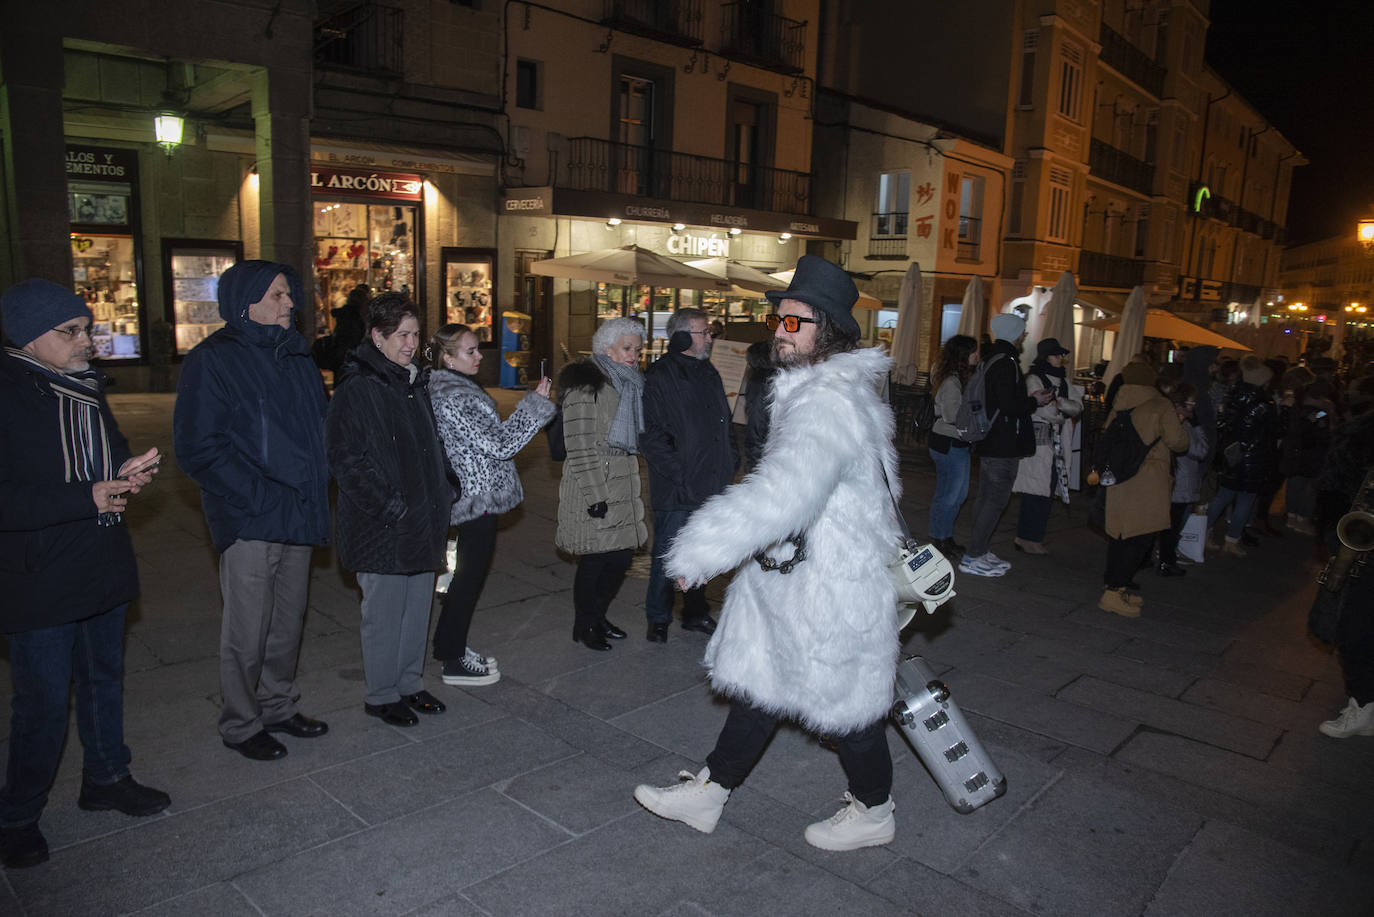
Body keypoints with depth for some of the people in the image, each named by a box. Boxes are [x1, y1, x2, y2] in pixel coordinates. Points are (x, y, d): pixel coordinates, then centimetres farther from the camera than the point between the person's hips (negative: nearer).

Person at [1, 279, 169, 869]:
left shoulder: (86, 389, 8)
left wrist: (128, 471, 0)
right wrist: (87, 497, -25)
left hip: (103, 569, 8)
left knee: (104, 678, 20)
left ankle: (106, 777, 39)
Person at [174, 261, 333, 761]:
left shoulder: (296, 358, 12)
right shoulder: (213, 360, -10)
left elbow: (320, 427, 20)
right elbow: (198, 449, -14)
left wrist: (316, 487, 6)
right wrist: (260, 497, -19)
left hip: (299, 518, 7)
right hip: (251, 522, -6)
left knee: (288, 623, 17)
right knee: (247, 630, 4)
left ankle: (279, 706, 33)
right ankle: (241, 724, 22)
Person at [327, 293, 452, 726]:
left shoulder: (414, 383, 12)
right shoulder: (357, 389, -14)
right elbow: (346, 459, -18)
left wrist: (443, 494, 11)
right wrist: (389, 508, -18)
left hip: (422, 524, 8)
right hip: (383, 530, -8)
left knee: (417, 609, 16)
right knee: (384, 614, 4)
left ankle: (409, 684, 31)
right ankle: (382, 695, 20)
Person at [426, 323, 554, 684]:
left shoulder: (453, 388, 11)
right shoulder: (452, 397, -21)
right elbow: (499, 444, -23)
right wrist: (535, 403, -19)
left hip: (474, 495, 10)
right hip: (479, 498, -10)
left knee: (468, 573, 18)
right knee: (471, 576, 1)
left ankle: (451, 646, 30)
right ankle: (454, 661, 12)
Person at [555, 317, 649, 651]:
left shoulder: (629, 383, 16)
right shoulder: (586, 384, -12)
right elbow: (580, 445, -17)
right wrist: (594, 495, -20)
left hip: (623, 483, 8)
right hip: (594, 487, -8)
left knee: (622, 554, 11)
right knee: (595, 559, 0)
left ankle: (597, 617, 30)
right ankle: (584, 626, 19)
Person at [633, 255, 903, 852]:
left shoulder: (830, 402, -26)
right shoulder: (834, 388, 10)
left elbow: (783, 494, -39)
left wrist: (698, 552, -35)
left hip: (829, 587, -10)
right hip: (787, 571, 10)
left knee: (844, 701, 9)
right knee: (758, 684, 17)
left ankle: (873, 810, 33)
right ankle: (709, 792, 31)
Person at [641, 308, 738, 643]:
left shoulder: (709, 374, 14)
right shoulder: (659, 378, -11)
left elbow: (725, 423, 22)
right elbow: (651, 436, -16)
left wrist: (731, 460, 10)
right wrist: (679, 474, -19)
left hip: (711, 487, 7)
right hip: (676, 490, -7)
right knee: (667, 555, 4)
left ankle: (696, 612, 32)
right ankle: (658, 619, 21)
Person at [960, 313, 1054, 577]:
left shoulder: (991, 359, 14)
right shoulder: (1007, 363, -17)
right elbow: (1010, 407, -23)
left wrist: (1029, 398, 14)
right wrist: (1035, 401, -7)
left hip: (988, 442, 10)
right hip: (1003, 445, -10)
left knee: (986, 496, 15)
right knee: (997, 499, -6)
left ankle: (980, 550, 24)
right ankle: (972, 557, -4)